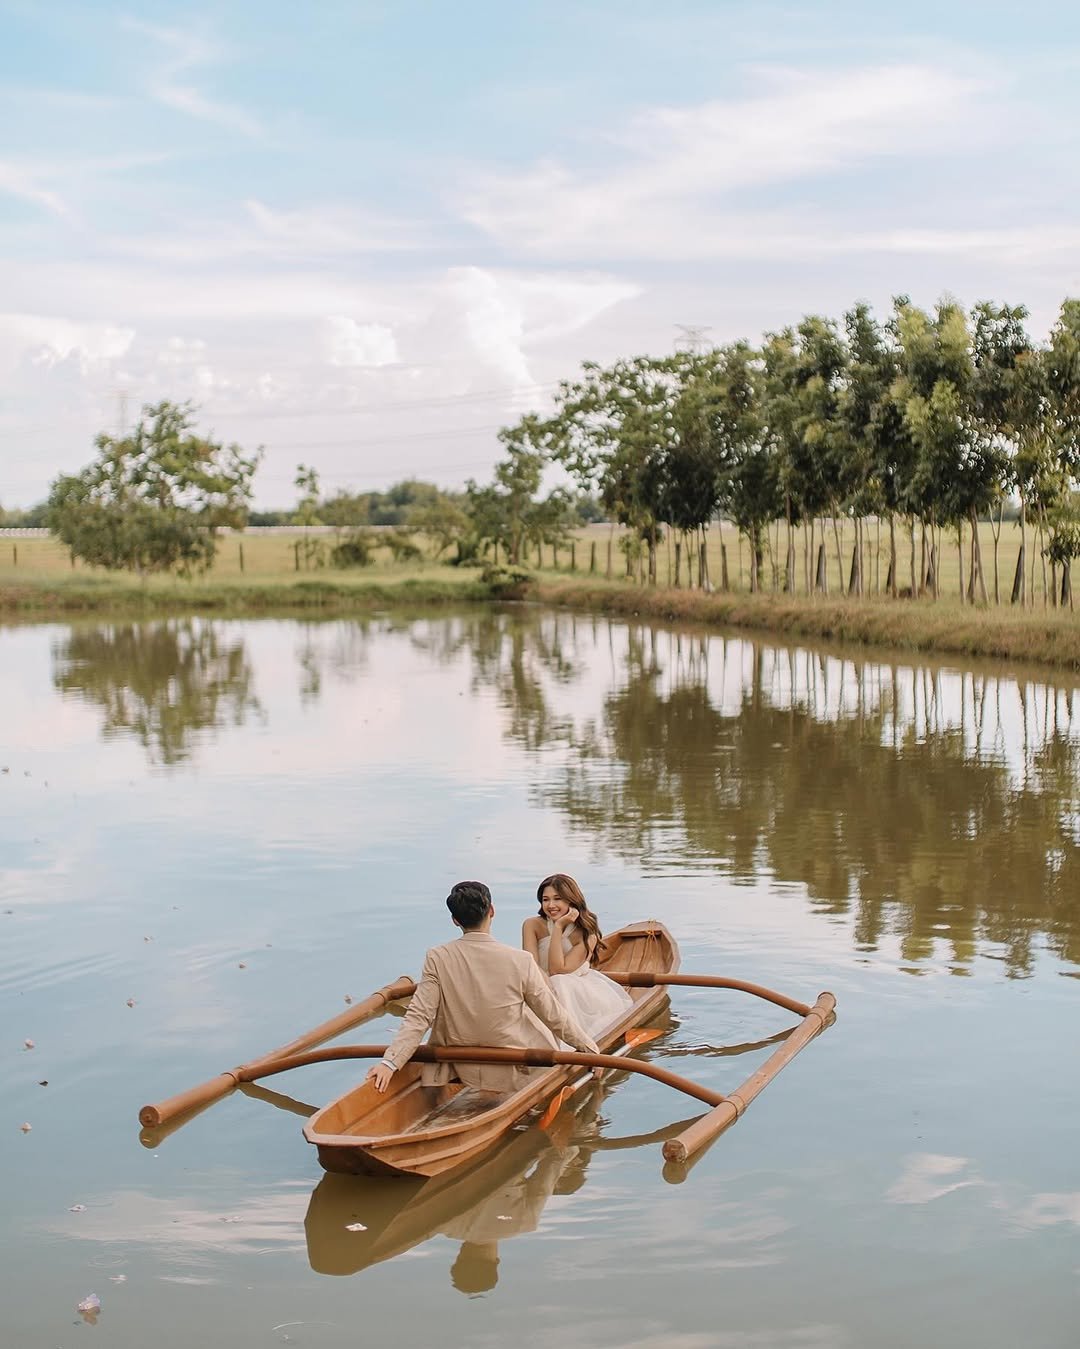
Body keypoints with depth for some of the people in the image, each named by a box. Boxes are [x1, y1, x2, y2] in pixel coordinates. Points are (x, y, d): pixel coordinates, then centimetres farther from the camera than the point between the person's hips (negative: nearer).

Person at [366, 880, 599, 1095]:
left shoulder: (437, 959, -13)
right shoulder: (520, 961, -17)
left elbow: (418, 1017, -17)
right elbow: (553, 1015, -7)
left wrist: (390, 1061, -15)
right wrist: (590, 1047, 5)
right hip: (515, 1073, -4)